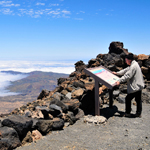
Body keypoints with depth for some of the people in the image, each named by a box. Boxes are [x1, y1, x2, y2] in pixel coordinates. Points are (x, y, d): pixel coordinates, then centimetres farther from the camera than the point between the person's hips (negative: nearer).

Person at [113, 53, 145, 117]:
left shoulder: (133, 66, -20)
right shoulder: (133, 65, 13)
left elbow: (127, 75, -24)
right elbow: (125, 70, 21)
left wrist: (119, 81, -23)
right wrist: (117, 73, 22)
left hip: (135, 87, -10)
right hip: (138, 85, 10)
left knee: (128, 98, 1)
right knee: (138, 100, 15)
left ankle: (127, 113, 11)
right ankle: (138, 113, 23)